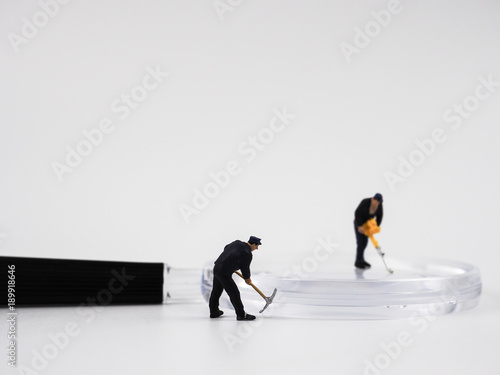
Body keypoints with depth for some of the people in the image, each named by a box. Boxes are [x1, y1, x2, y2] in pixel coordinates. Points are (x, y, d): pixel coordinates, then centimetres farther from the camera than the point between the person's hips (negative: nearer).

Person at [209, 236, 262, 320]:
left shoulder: (237, 243, 9)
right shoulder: (247, 254, -14)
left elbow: (226, 248, 26)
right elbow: (245, 268, -6)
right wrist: (247, 279, 14)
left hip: (217, 267, 9)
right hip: (224, 273, -9)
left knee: (216, 291, 21)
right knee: (234, 293, -1)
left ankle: (214, 312, 36)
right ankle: (241, 315, 7)